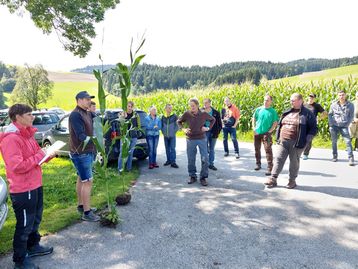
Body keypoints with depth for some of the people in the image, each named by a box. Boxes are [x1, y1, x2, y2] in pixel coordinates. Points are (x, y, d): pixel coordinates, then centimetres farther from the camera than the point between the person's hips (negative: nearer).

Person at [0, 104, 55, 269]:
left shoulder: (26, 134, 10)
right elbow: (17, 166, -29)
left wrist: (49, 153, 1)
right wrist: (39, 156, -21)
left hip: (35, 185, 10)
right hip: (22, 190, -10)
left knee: (35, 219, 24)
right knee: (24, 225, 5)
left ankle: (33, 246, 44)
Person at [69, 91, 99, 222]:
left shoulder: (87, 113, 10)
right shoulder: (75, 114, -18)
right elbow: (81, 136, -26)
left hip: (86, 152, 9)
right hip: (80, 153, -9)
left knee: (81, 179, 18)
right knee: (88, 181, -5)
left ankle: (81, 205, 32)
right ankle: (87, 213, 3)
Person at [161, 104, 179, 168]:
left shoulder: (174, 116, -5)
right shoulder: (163, 117, 5)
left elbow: (178, 124, -3)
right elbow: (161, 125, 15)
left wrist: (174, 131, -7)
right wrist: (163, 132, 6)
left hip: (172, 136, -3)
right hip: (165, 136, 4)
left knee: (172, 148, -7)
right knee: (167, 149, 11)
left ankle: (173, 162, -4)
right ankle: (168, 160, 22)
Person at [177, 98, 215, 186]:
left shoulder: (203, 114, -4)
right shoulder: (187, 114, -6)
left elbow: (213, 120, 13)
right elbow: (179, 121, 10)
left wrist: (208, 128, 1)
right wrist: (183, 129, -4)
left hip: (202, 139, 0)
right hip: (190, 139, 0)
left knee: (205, 159, -1)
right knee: (191, 159, 6)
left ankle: (203, 177, 12)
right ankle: (192, 176, 23)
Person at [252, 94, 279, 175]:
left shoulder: (273, 111, -3)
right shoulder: (258, 109, 4)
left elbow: (275, 122, -4)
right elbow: (254, 119, 10)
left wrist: (270, 131, -12)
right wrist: (254, 129, 1)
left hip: (267, 133, -4)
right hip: (257, 133, 4)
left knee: (268, 150, -9)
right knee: (257, 149, 14)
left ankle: (270, 168, -6)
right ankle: (258, 164, 31)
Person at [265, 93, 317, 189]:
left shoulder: (307, 114, -3)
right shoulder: (287, 112, 12)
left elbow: (313, 128, -3)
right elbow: (280, 124, 20)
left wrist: (306, 139, -13)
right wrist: (278, 137, 10)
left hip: (296, 143, -4)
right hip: (282, 141, 5)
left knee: (294, 162, 7)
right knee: (278, 159, 1)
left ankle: (292, 181, 21)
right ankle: (273, 179, 4)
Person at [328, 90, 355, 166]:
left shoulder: (350, 105, 1)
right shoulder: (334, 104, 3)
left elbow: (351, 116, 4)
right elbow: (330, 114, 9)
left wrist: (347, 124, -6)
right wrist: (331, 124, 0)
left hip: (344, 126, -1)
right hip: (334, 126, 1)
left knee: (348, 141, -9)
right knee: (334, 141, 6)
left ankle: (351, 158, -6)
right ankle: (335, 156, 20)